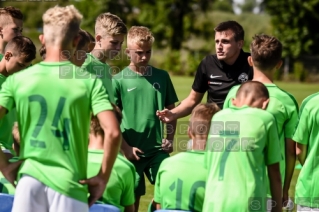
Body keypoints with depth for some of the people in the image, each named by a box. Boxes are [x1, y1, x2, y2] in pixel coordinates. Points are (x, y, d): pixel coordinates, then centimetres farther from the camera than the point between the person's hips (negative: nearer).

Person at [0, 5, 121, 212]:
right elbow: (113, 132, -11)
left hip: (29, 180, 2)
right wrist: (103, 178, -1)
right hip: (69, 183, -2)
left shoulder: (17, 80, 3)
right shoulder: (89, 82, -2)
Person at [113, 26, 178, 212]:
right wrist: (126, 147, -9)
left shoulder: (162, 76, 5)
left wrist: (170, 138, 1)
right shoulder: (119, 80, -4)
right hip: (132, 151, -2)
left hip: (158, 149, 2)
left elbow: (171, 110, 14)